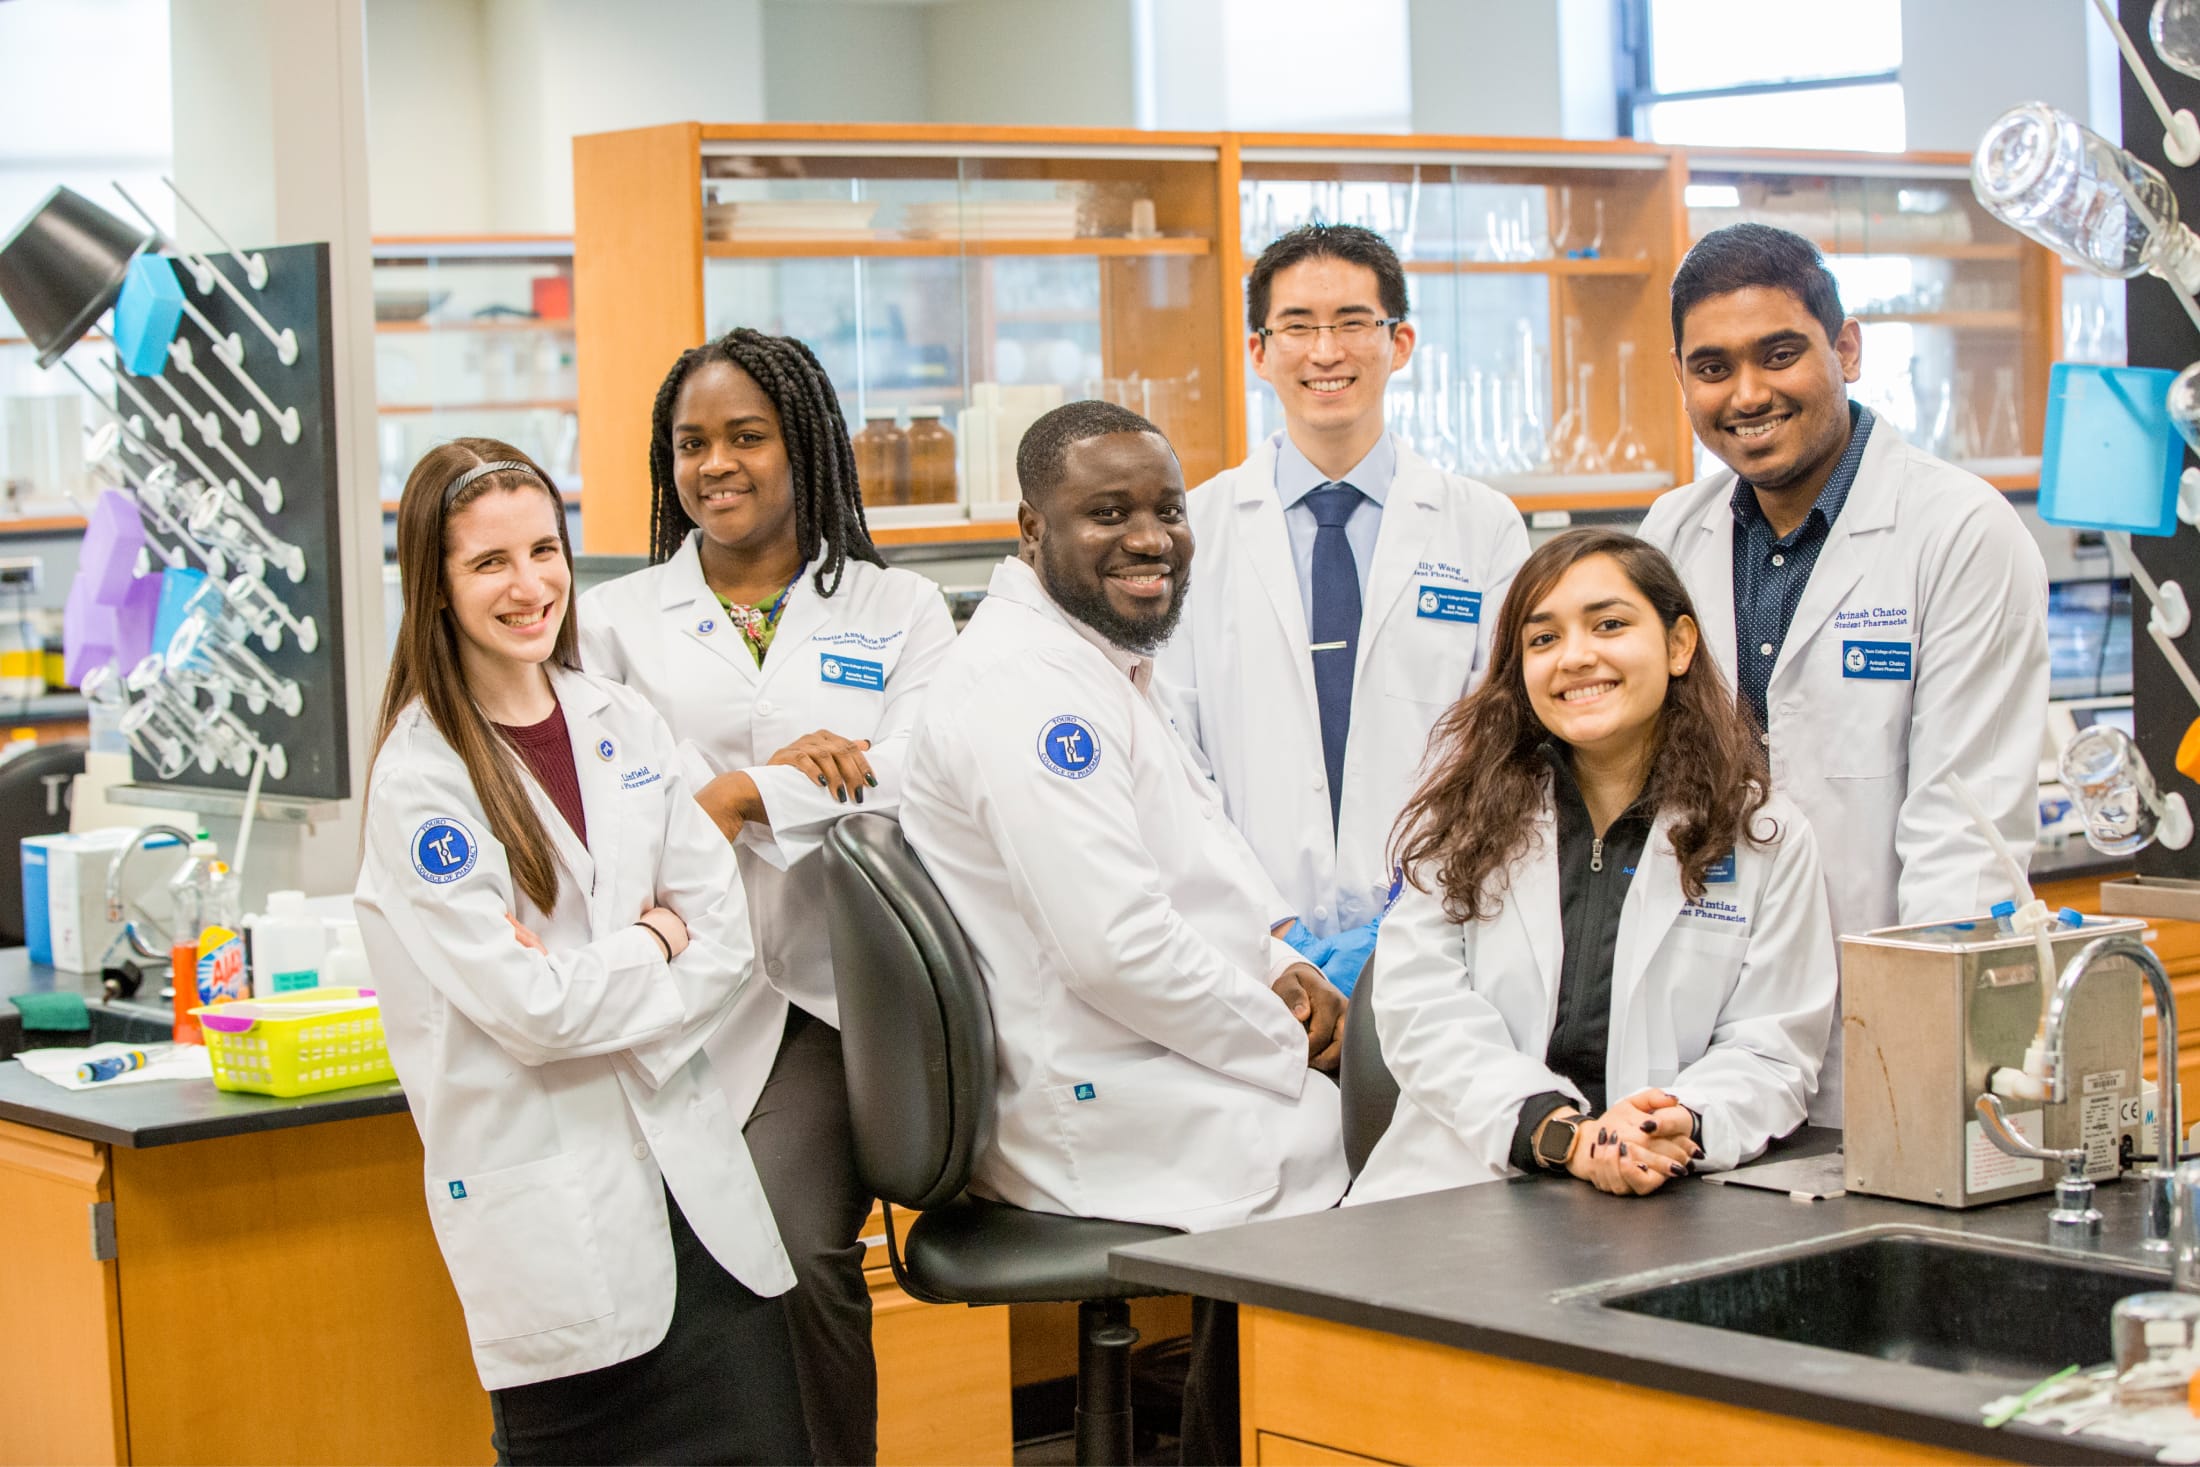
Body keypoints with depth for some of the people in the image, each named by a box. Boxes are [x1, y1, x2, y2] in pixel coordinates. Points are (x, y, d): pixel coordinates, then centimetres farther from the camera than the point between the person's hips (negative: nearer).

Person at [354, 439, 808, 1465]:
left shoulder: (624, 726, 8)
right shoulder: (421, 779, -10)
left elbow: (725, 934, 5)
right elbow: (527, 1008, -15)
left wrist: (596, 989, -9)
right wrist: (655, 944, -3)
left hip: (689, 1166, 5)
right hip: (551, 1209, -5)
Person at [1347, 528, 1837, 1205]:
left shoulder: (1765, 836, 9)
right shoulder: (1465, 798, 10)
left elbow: (1772, 1047, 5)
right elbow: (1420, 1002, 0)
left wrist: (1680, 1129, -17)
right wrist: (1560, 1131, -14)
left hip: (1659, 1203, 0)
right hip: (1462, 1187, 0)